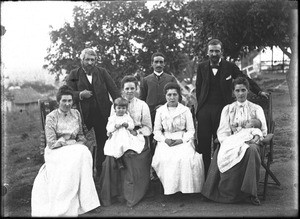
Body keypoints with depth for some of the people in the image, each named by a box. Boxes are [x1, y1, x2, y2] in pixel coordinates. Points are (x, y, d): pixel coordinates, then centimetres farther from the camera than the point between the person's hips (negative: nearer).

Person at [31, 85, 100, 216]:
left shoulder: (76, 113, 10)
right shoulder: (51, 117, -6)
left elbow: (81, 135, 17)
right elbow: (51, 143, -12)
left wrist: (80, 143, -4)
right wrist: (69, 142, -13)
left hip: (75, 148, 5)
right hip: (56, 151, -4)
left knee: (84, 153, -28)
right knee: (74, 158, -33)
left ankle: (83, 199, -21)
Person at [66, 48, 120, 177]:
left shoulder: (102, 72, 5)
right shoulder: (74, 75, 1)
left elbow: (114, 90, 1)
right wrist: (80, 95, -21)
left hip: (102, 114, 2)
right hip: (83, 114, -2)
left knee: (102, 143, 11)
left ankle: (100, 171, 26)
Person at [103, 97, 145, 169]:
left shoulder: (127, 117, 11)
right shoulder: (112, 118, 7)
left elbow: (132, 126, 4)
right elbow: (108, 128, -1)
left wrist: (127, 125, -15)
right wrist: (115, 126, -17)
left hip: (127, 135, 2)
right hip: (116, 136, -2)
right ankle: (119, 161, -17)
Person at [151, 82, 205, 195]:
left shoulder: (186, 110, 6)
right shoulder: (160, 111, 10)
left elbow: (191, 130, 4)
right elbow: (156, 130, 9)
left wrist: (182, 140, -14)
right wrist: (165, 139, -10)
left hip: (183, 141, -1)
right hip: (166, 141, 1)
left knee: (185, 158, -30)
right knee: (163, 158, -28)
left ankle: (185, 189, -16)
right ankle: (169, 190, -14)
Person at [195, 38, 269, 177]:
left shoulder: (229, 67, 3)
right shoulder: (202, 67, 8)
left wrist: (258, 91, 14)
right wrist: (200, 105, 11)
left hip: (222, 109, -2)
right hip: (204, 110, 2)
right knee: (203, 143, 1)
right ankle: (204, 174, 11)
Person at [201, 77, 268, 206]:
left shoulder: (256, 109, 16)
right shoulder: (227, 109, 18)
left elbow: (263, 131, 8)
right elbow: (222, 132, 7)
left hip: (250, 143, -1)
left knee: (251, 150, -38)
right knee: (220, 153, -34)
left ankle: (250, 192, -32)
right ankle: (226, 192, -25)